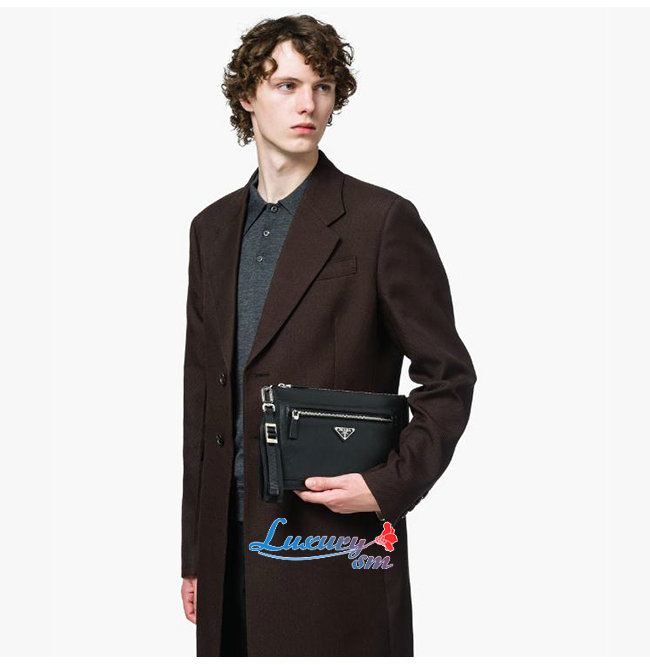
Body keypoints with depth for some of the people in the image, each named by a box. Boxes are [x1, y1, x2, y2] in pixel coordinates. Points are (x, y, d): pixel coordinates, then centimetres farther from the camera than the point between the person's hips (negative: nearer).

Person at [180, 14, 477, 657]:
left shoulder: (384, 220, -6)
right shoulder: (212, 228, 11)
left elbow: (448, 379, -3)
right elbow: (200, 391, 13)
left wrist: (391, 484, -15)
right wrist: (195, 552, 13)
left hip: (338, 549, -5)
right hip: (231, 546, 5)